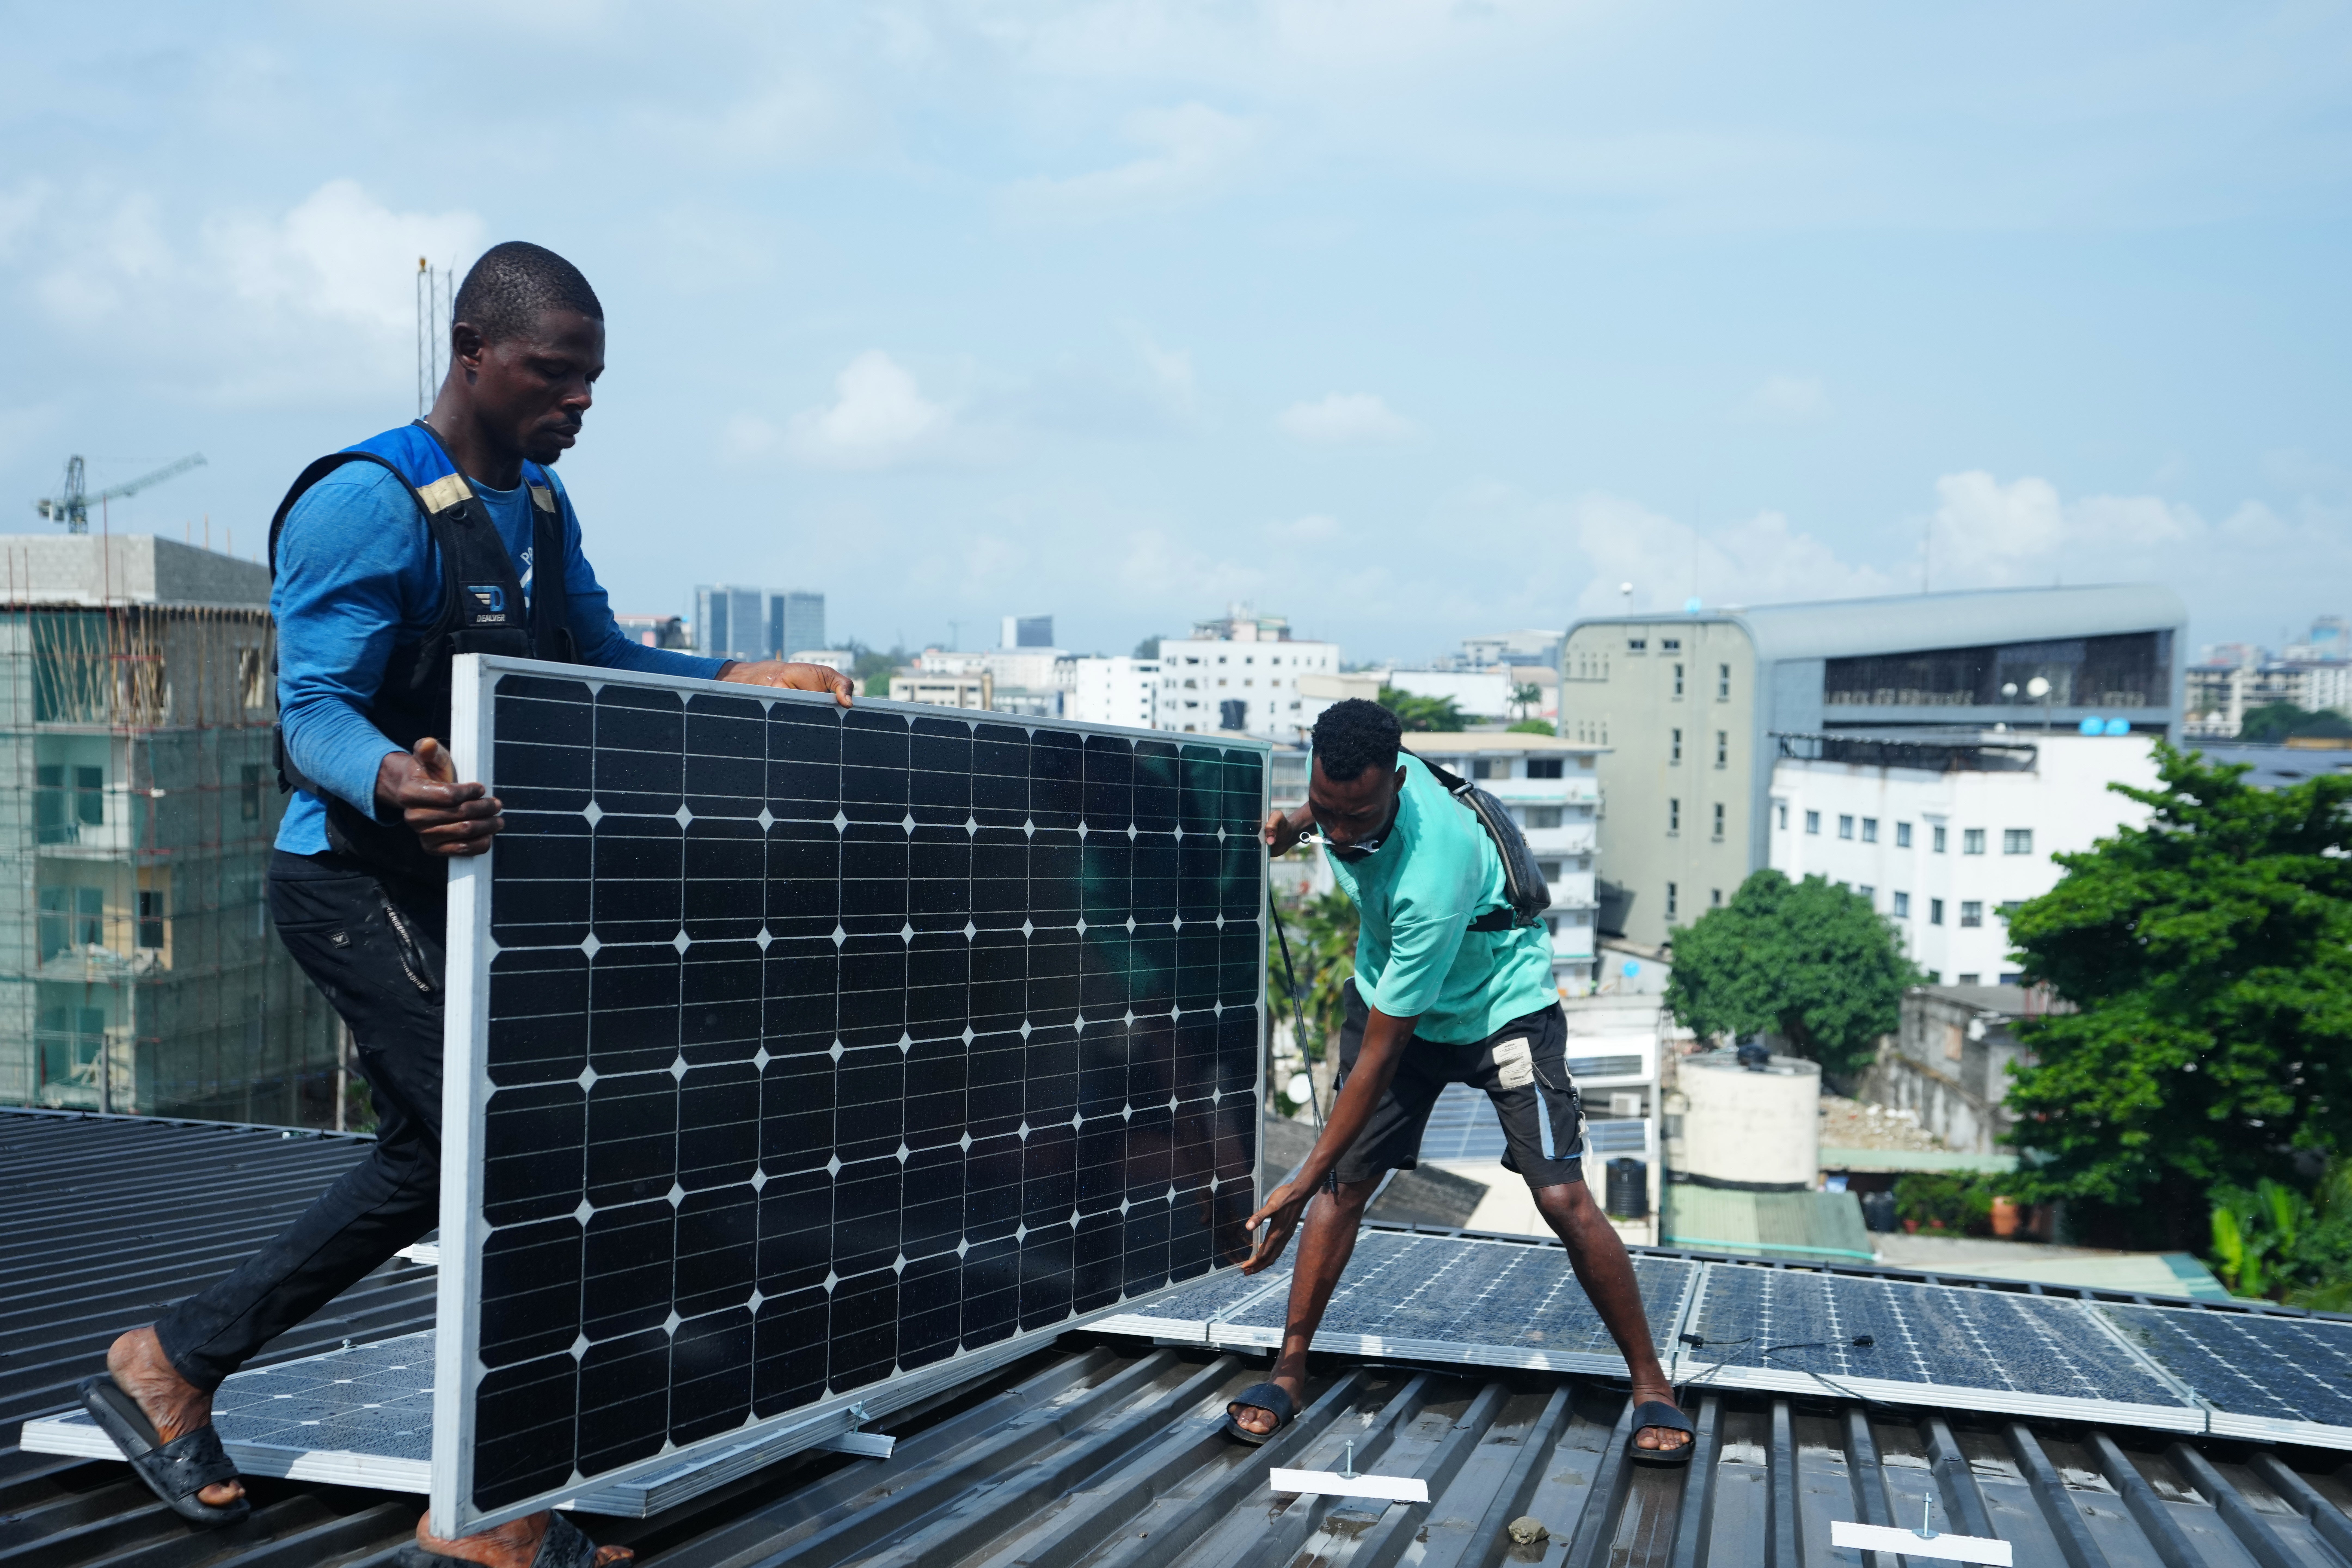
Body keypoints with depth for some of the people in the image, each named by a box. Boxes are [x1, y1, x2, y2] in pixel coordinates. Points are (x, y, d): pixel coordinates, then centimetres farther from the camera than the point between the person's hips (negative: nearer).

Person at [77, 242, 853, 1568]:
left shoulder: (541, 507, 11)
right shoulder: (368, 503, -18)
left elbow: (601, 662, 21)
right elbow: (313, 714, -23)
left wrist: (743, 681, 9)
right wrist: (394, 783, -45)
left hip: (448, 878, 10)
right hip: (359, 879, -10)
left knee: (431, 1164, 16)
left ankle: (172, 1366, 29)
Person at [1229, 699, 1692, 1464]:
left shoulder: (1431, 879, -41)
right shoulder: (1348, 782, -21)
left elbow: (1379, 1058, -35)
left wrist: (1301, 1184, -32)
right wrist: (1300, 822, -6)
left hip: (1503, 1006, -6)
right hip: (1388, 996, 6)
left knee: (1563, 1199, -14)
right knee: (1345, 1183, -3)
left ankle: (1652, 1386, 3)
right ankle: (1290, 1369, 10)